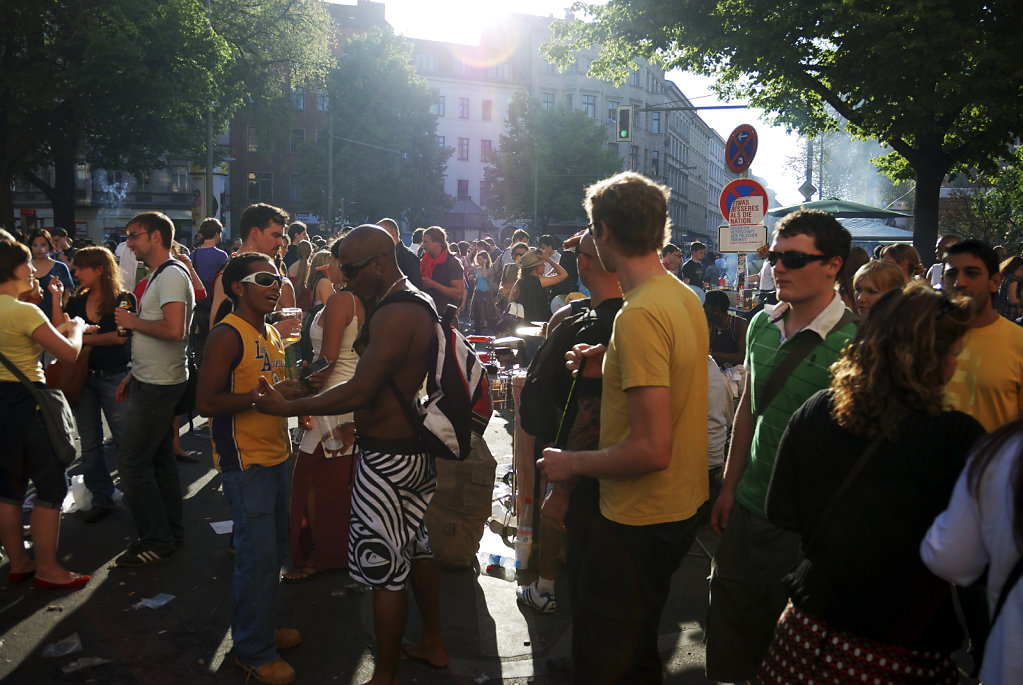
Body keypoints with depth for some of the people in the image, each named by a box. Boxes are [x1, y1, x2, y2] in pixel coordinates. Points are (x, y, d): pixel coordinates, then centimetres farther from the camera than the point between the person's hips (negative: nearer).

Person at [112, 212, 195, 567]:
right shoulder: (158, 275, 16)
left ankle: (156, 542, 6)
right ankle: (171, 531, 26)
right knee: (159, 457, 16)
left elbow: (174, 330, -30)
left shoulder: (172, 275, -17)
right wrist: (133, 374, 18)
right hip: (151, 380, 10)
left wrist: (133, 321, -15)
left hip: (159, 386, -10)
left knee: (132, 462, -5)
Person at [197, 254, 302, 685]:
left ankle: (261, 628, 36)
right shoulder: (227, 335, -15)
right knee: (258, 556, -2)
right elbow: (207, 403, -21)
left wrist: (295, 388, 5)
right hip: (246, 462, -9)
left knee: (275, 551, 18)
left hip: (276, 456, 9)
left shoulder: (271, 333, 13)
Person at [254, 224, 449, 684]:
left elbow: (358, 393, -26)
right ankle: (433, 645, 39)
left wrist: (287, 407, -18)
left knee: (385, 569, 2)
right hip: (419, 450, 10)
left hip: (387, 458, -10)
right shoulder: (420, 304, 10)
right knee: (415, 547, 22)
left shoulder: (393, 314, -22)